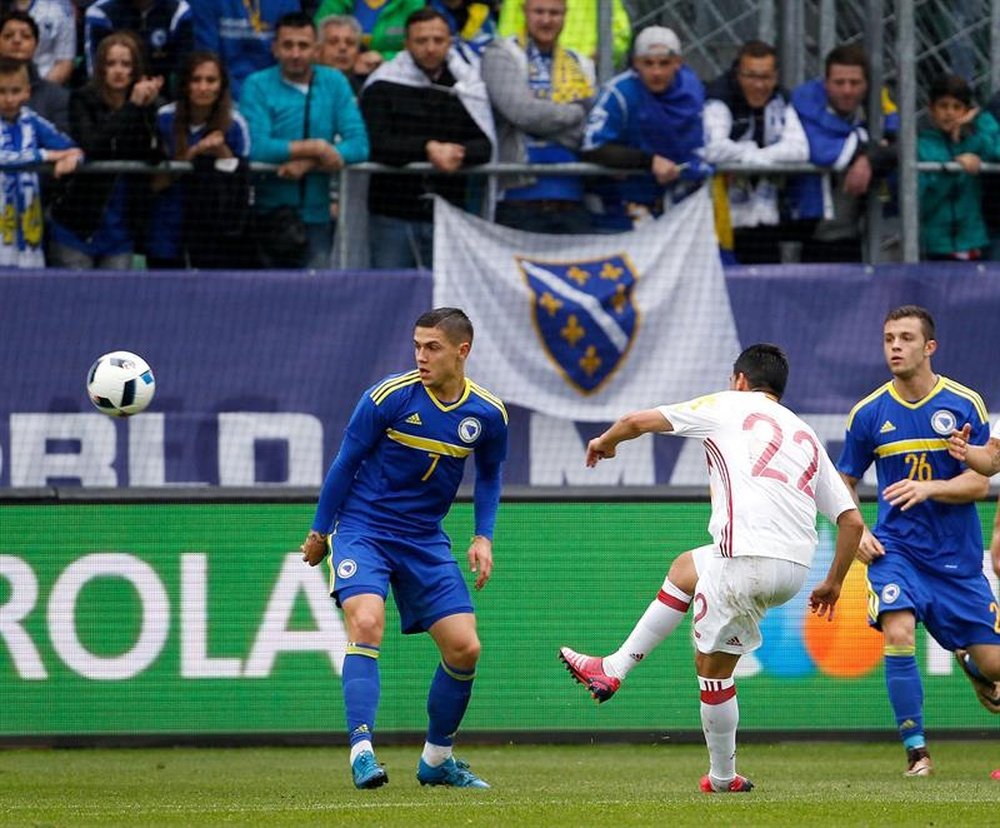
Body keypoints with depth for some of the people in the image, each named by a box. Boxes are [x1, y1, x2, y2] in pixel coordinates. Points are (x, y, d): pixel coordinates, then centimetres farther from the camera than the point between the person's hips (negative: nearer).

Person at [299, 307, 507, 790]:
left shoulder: (488, 415, -5)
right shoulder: (388, 397, -16)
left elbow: (489, 475, 15)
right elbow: (346, 461, -3)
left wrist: (483, 538, 2)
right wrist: (319, 532, 3)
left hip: (425, 541, 4)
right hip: (363, 528, -4)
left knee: (464, 648, -2)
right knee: (366, 623, -27)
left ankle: (436, 759, 17)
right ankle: (362, 752, -28)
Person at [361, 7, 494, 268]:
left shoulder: (467, 86, 8)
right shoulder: (382, 87, 1)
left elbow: (484, 146, 1)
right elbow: (377, 146, -9)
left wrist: (459, 153, -22)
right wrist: (428, 148, -19)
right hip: (391, 215, -2)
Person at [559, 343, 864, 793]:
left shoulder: (727, 406, 12)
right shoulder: (806, 435, 26)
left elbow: (637, 421, 12)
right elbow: (852, 520, 20)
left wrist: (604, 443, 35)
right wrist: (833, 583, 33)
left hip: (748, 555, -7)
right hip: (796, 565, 7)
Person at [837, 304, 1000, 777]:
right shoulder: (869, 413, -1)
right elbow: (845, 482, 12)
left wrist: (928, 489, -25)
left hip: (957, 555, 0)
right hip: (895, 548, 0)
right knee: (898, 633, -27)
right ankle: (916, 749, -14)